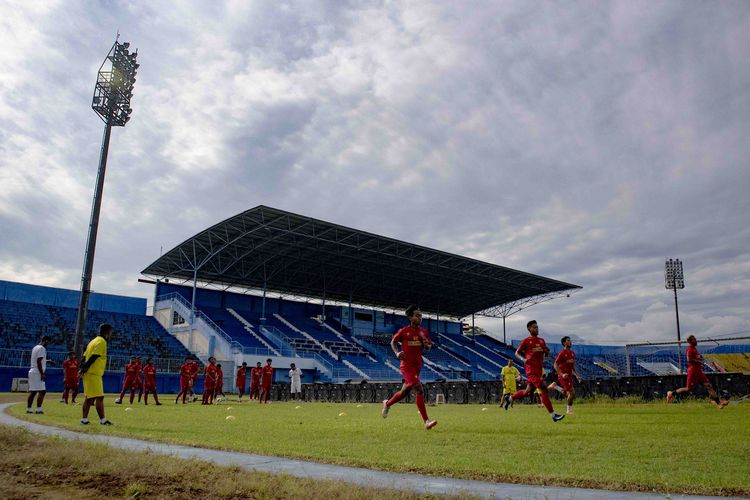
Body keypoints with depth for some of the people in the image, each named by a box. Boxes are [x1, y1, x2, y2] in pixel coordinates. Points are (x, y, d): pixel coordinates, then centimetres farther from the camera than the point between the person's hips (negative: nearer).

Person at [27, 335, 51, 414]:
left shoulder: (35, 347, 18)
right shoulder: (42, 348, -12)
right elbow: (38, 361, -19)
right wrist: (42, 374, -20)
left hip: (32, 371, 10)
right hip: (37, 372, -10)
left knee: (32, 391, 12)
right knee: (42, 391, -8)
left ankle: (28, 409, 14)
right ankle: (38, 409, -10)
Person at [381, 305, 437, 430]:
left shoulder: (424, 332, 7)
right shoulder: (403, 331, -6)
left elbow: (428, 348, 15)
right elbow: (393, 342, 9)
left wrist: (426, 344, -9)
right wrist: (397, 352, -9)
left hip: (417, 365, 6)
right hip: (406, 365, -6)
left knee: (405, 391, 15)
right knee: (419, 390, -18)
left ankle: (387, 403, 42)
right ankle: (426, 421, -15)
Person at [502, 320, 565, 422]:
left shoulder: (541, 340, 16)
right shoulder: (526, 341, -1)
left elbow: (546, 353, 24)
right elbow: (517, 353, 3)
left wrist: (546, 351, 0)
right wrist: (523, 359, -17)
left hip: (540, 369, 7)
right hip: (531, 369, -7)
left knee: (529, 391, 12)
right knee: (543, 389, -13)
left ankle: (510, 398, 31)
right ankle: (553, 415, -10)